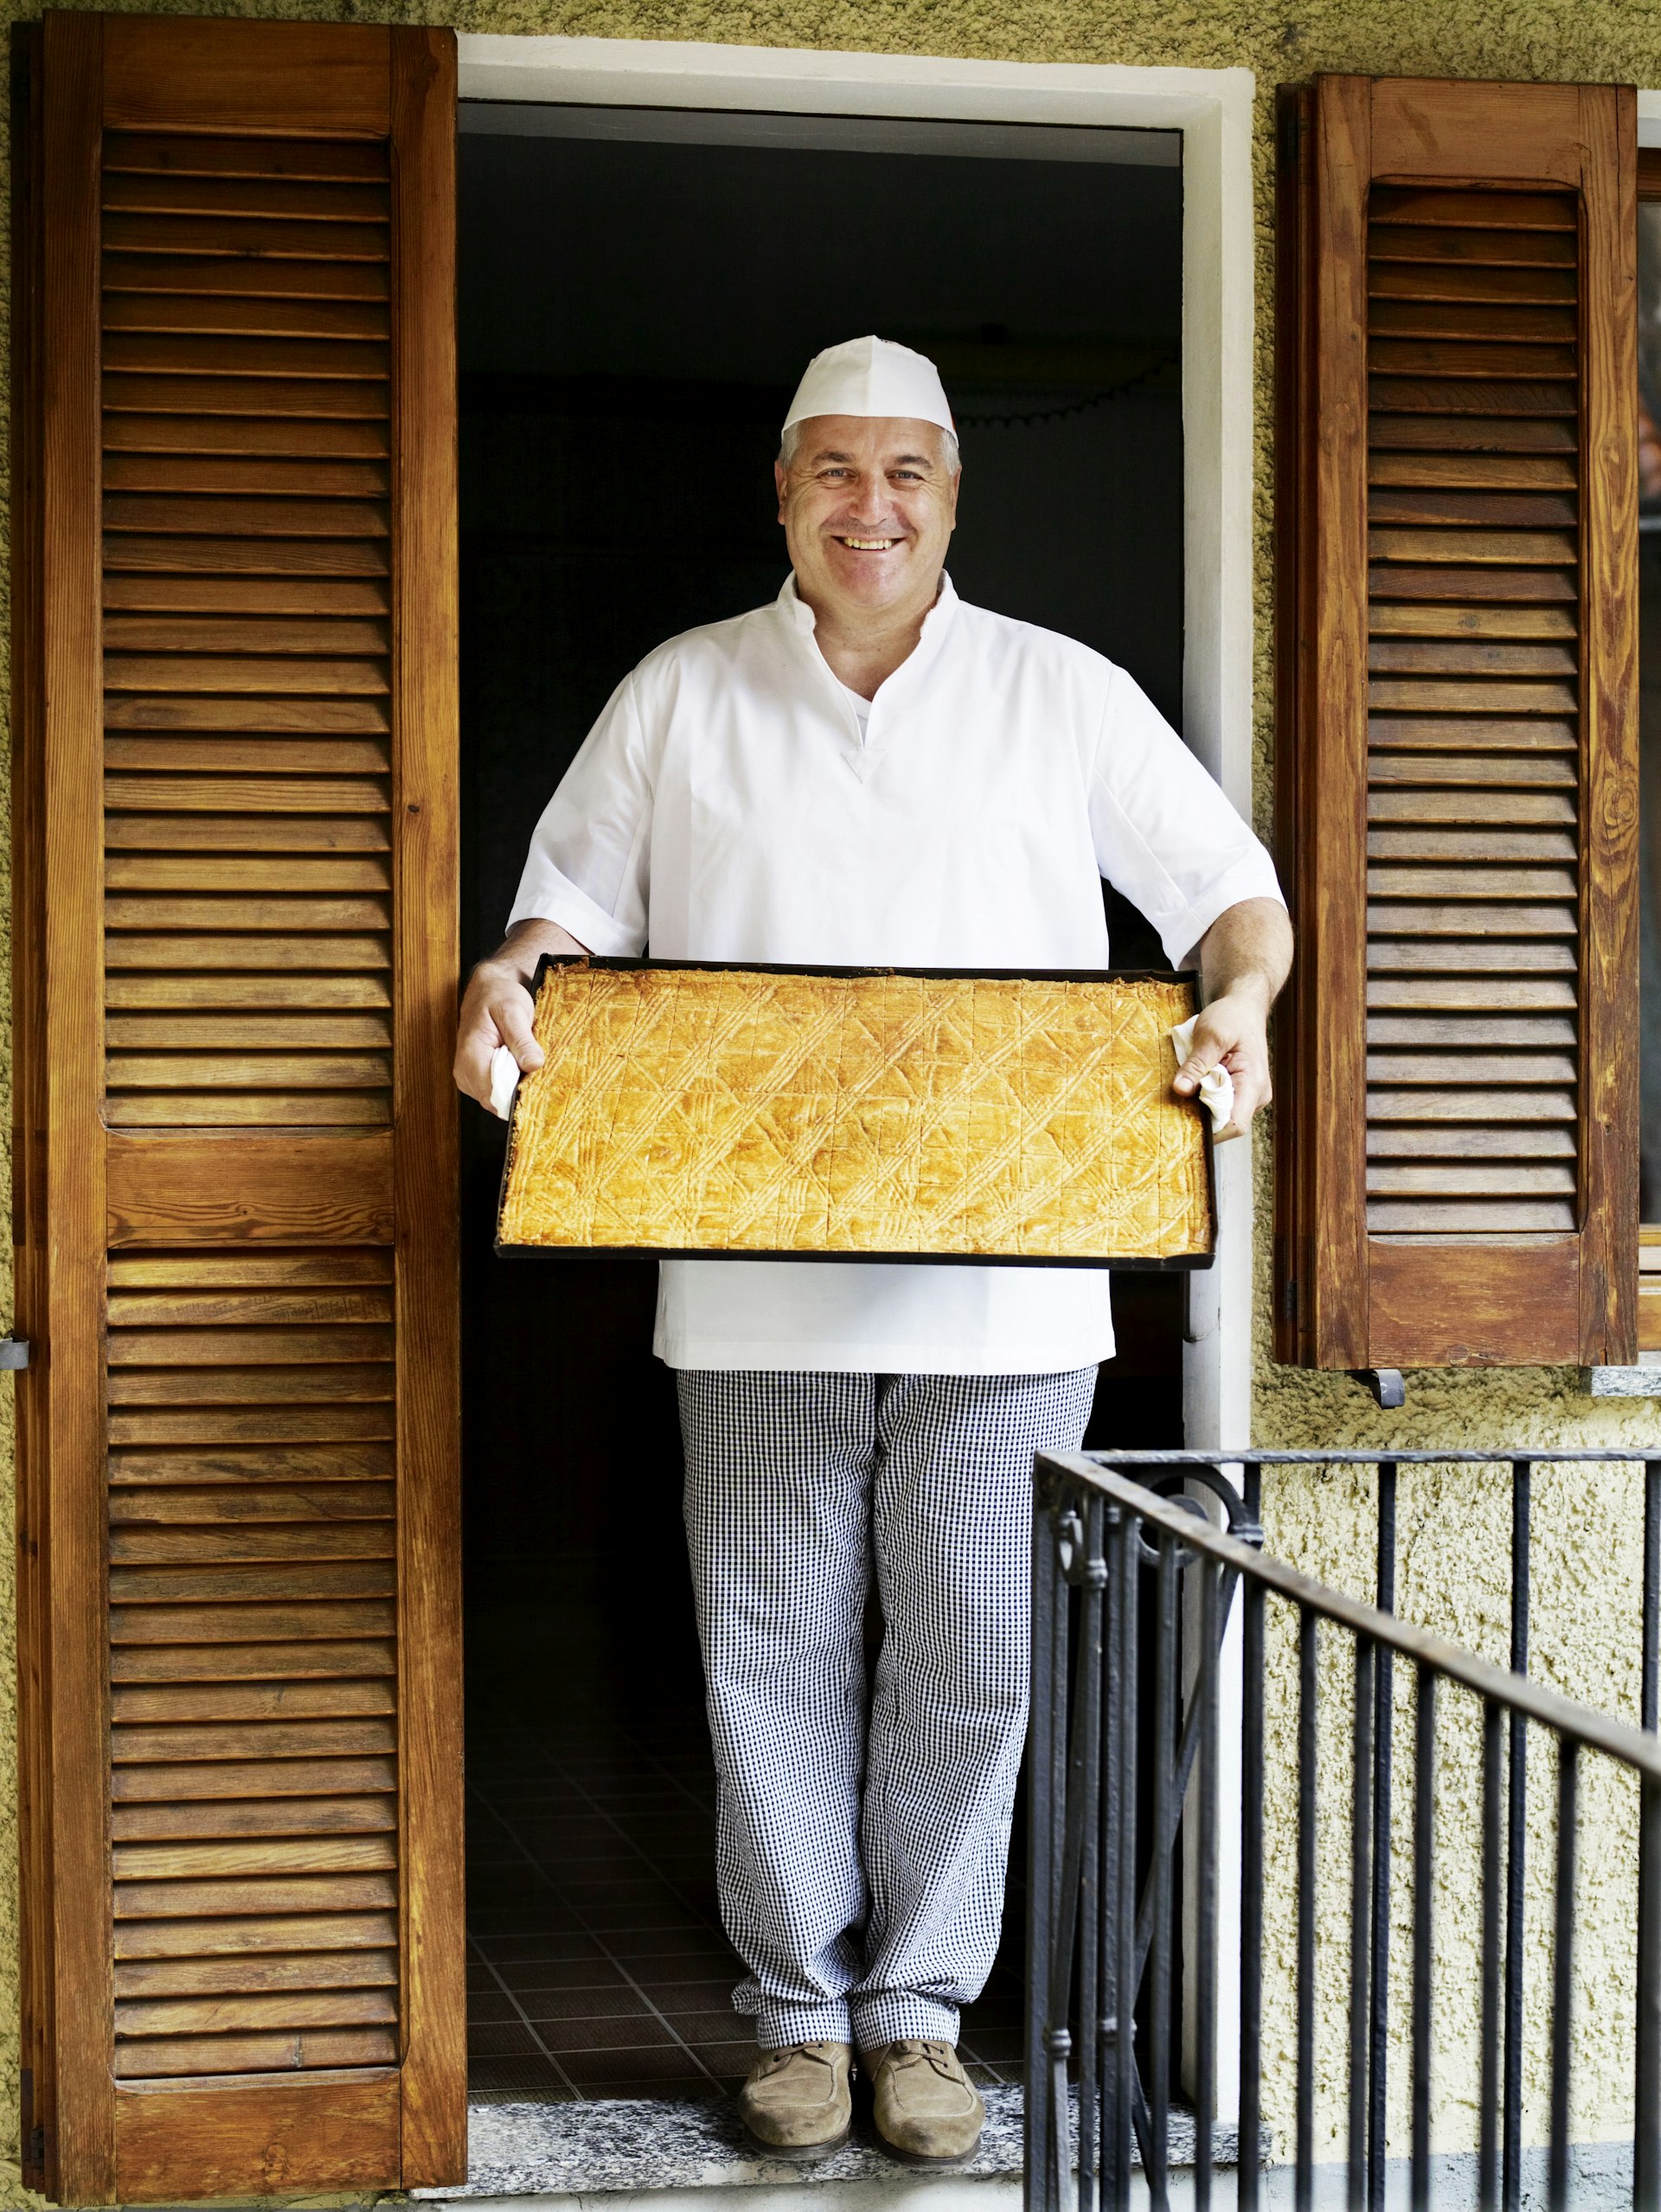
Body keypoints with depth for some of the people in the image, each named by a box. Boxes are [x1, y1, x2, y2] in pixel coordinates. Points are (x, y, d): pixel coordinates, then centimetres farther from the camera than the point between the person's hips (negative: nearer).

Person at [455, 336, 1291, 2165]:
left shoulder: (1065, 697, 8)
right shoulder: (676, 700, 11)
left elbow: (1234, 891, 11)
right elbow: (572, 905, 14)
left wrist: (1241, 999, -9)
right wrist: (507, 981, -7)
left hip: (1002, 1298, 0)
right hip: (755, 1295, 1)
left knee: (972, 1660, 3)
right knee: (772, 1666, 6)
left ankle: (920, 2008, 19)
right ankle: (800, 2007, 21)